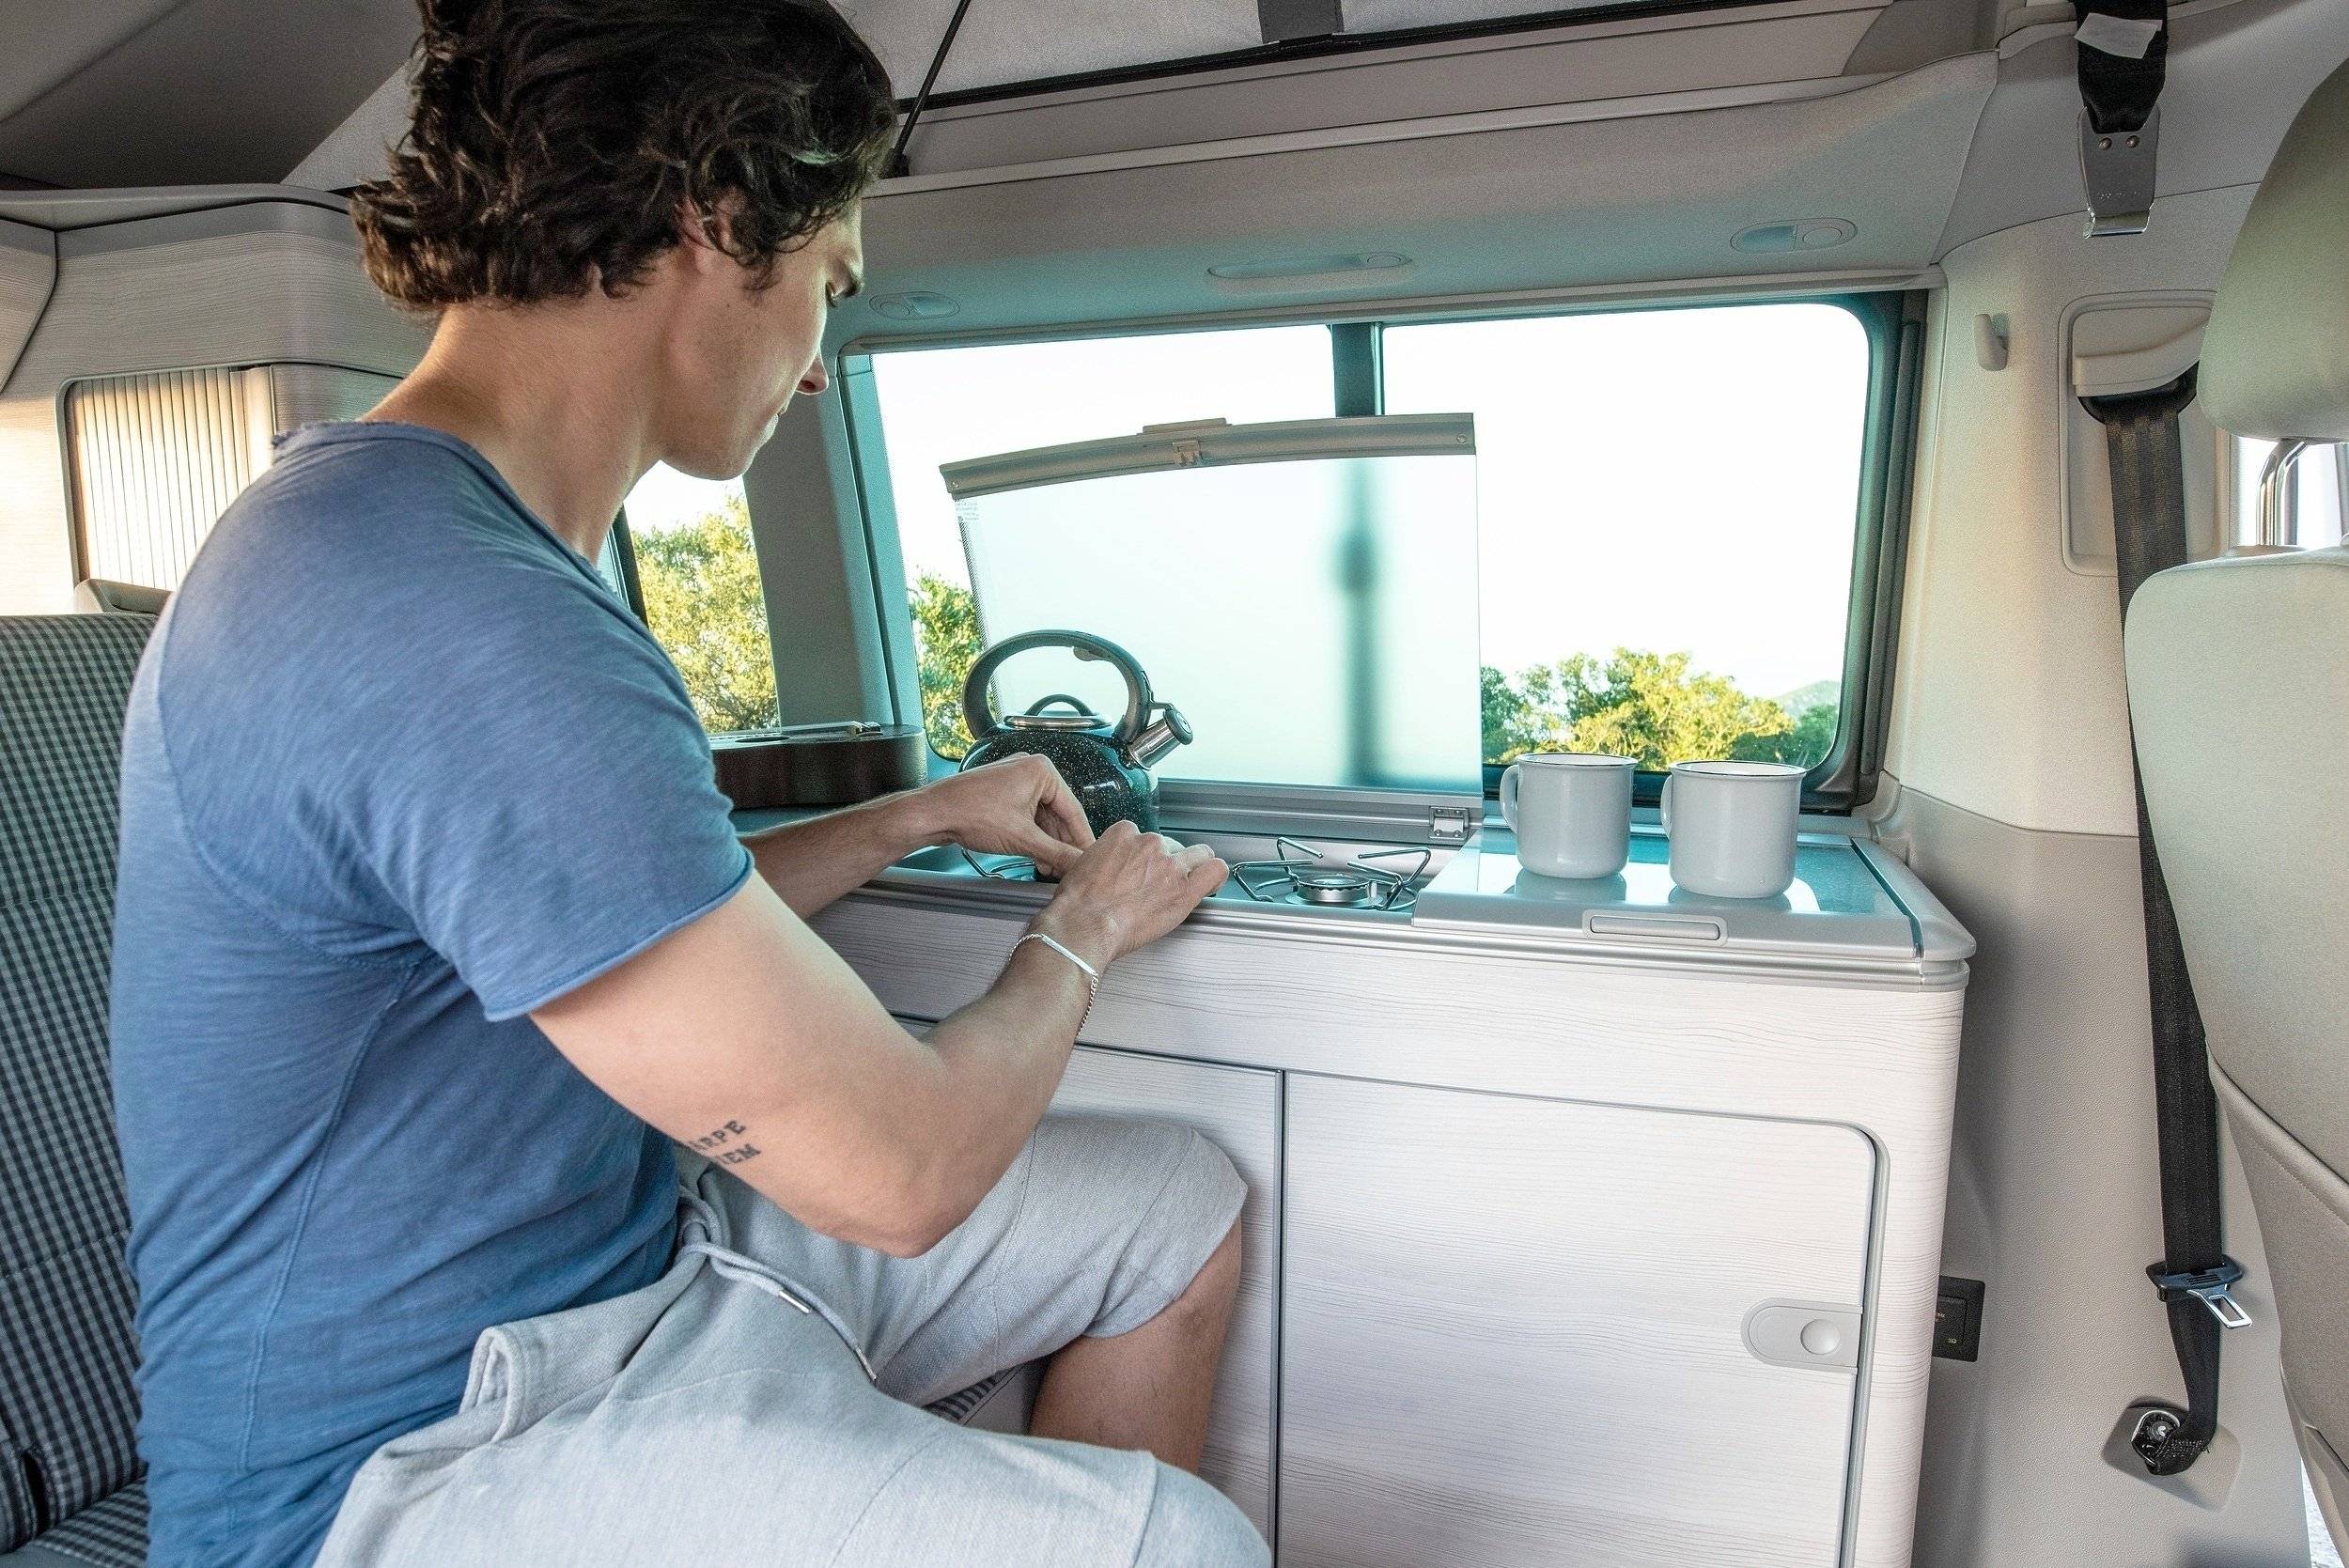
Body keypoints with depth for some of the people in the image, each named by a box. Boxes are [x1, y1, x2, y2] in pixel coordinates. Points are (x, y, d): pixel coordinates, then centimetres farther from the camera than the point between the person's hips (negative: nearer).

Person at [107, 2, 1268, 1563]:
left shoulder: (457, 537, 6)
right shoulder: (444, 617, -29)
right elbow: (901, 1168, -26)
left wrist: (918, 817, 15)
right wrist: (1077, 934, -7)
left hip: (634, 1248, 9)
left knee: (1182, 1203, 8)